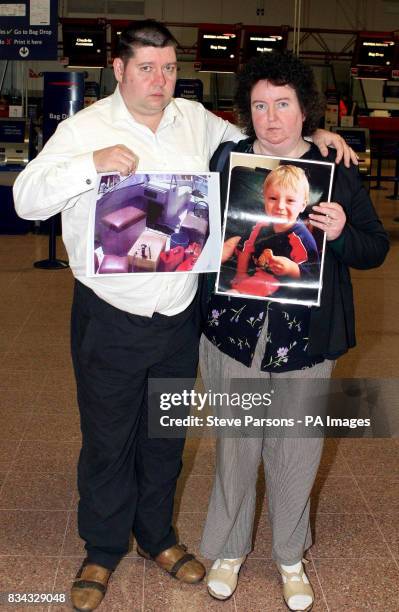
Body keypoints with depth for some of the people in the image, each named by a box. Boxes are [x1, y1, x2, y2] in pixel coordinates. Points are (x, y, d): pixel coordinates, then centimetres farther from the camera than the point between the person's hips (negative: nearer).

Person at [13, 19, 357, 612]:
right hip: (110, 320, -3)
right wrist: (92, 163, -27)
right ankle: (102, 551, 33)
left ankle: (158, 536, 41)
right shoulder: (86, 127, -6)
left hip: (180, 318, 4)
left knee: (165, 435, 19)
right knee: (107, 440, 11)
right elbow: (27, 197, -12)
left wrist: (313, 135, 4)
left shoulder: (196, 120, 5)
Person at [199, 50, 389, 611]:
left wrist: (342, 234, -18)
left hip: (306, 338, 0)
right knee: (235, 445, 12)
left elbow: (376, 248, 2)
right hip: (234, 332, 0)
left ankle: (290, 556, 36)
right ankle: (228, 549, 35)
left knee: (297, 450, 12)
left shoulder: (336, 170, -1)